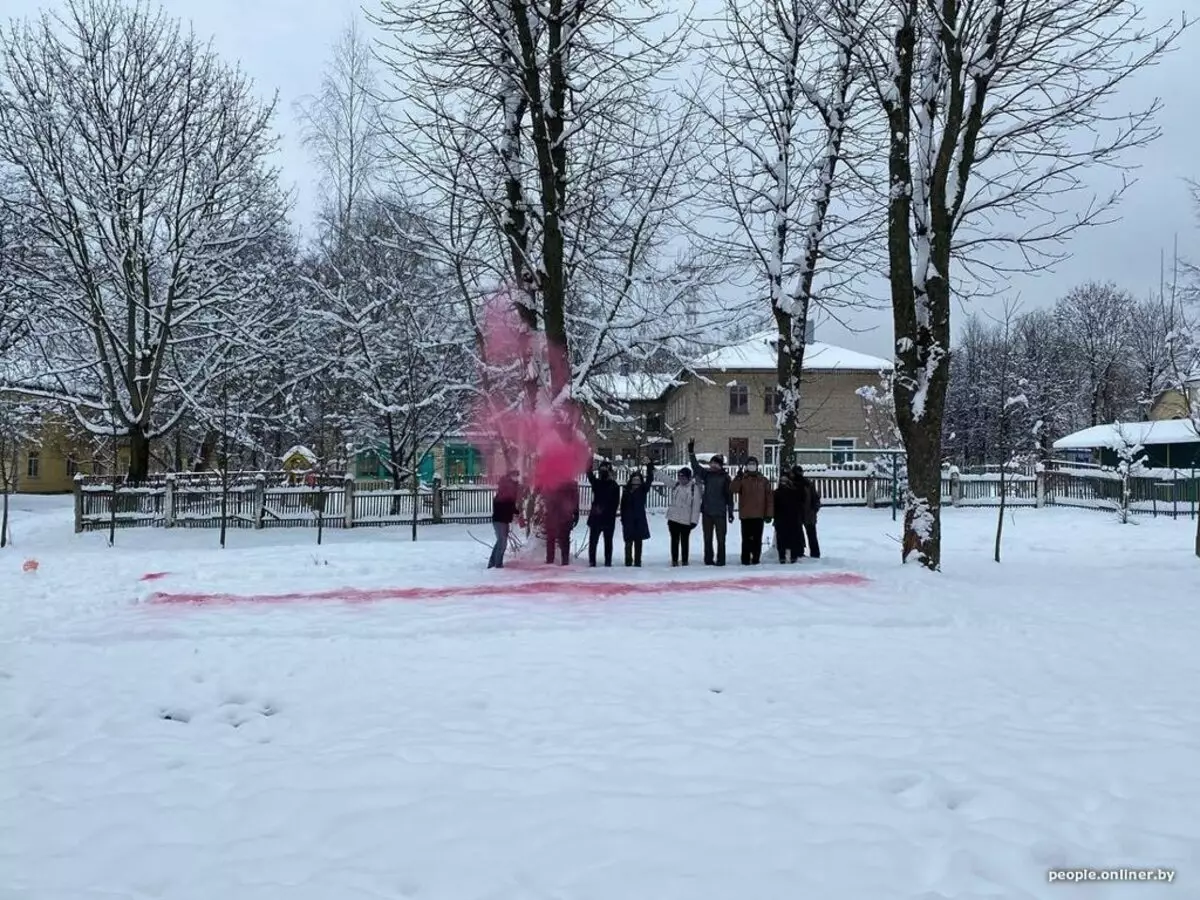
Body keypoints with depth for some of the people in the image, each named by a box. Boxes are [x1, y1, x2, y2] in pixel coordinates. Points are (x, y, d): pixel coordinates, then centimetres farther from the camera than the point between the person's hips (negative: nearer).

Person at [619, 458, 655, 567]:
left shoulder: (643, 489, 5)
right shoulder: (626, 491, 7)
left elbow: (650, 479, -9)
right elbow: (623, 506, 6)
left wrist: (649, 465, -20)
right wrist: (623, 518, 0)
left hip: (640, 520, 0)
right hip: (628, 520, 0)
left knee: (638, 542, 3)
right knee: (629, 542, 1)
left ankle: (637, 563, 6)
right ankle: (628, 562, 5)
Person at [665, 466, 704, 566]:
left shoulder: (694, 488, -9)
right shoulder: (676, 485, 6)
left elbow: (696, 505, -10)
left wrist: (694, 520, -12)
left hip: (686, 520, -4)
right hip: (673, 518, 4)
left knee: (685, 541, 7)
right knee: (674, 540, 9)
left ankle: (684, 560, 18)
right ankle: (674, 560, 17)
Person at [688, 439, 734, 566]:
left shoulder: (725, 477, -3)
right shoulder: (706, 474, 6)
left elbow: (729, 496, -2)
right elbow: (696, 467, -4)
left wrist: (730, 512, -3)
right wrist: (691, 453, -14)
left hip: (720, 512, -3)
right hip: (707, 511, 3)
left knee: (721, 538, 0)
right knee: (707, 538, 9)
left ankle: (720, 560, 6)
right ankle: (708, 559, 16)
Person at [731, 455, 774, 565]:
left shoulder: (763, 481, 7)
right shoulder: (742, 479, 5)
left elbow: (769, 498, 6)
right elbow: (733, 489, -13)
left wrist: (769, 514, 0)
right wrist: (738, 477, -26)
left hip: (759, 515, 1)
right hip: (745, 515, -1)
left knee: (757, 538, 5)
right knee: (746, 538, 2)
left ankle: (756, 558, 11)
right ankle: (745, 559, 6)